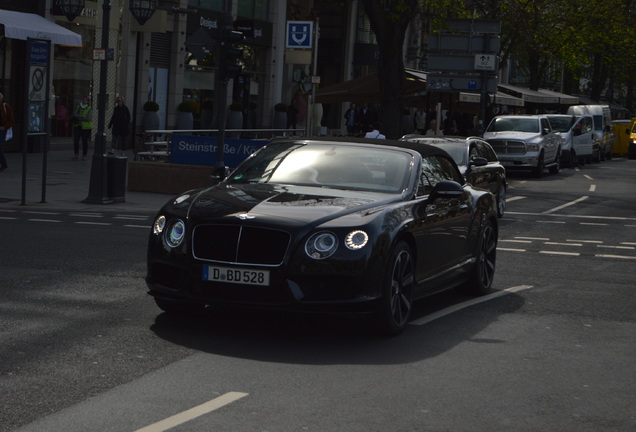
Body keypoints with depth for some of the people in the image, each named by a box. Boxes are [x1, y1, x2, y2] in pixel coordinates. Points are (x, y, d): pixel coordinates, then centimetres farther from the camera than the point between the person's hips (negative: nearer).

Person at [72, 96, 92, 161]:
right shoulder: (78, 107, 9)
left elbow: (88, 118, -15)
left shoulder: (89, 109, -3)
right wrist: (83, 117, -17)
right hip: (78, 127, 3)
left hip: (86, 128, -3)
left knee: (84, 142, 2)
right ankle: (76, 155, -2)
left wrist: (79, 118, -10)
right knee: (75, 141, -9)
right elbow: (74, 114, -7)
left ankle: (84, 156, 14)